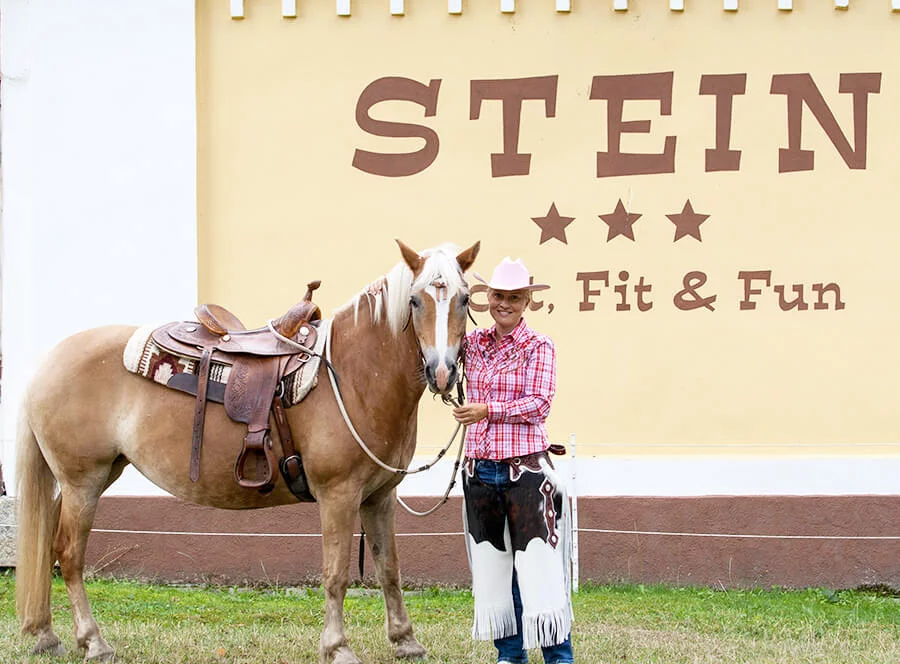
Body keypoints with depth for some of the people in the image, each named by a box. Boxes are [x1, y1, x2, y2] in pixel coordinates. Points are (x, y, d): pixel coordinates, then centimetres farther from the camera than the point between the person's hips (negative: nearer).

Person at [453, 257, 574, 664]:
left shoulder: (539, 347, -3)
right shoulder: (473, 344, 9)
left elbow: (540, 403, -11)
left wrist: (489, 410, -20)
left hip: (525, 467, -5)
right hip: (480, 471, 5)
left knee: (537, 564, -6)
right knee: (491, 564, 8)